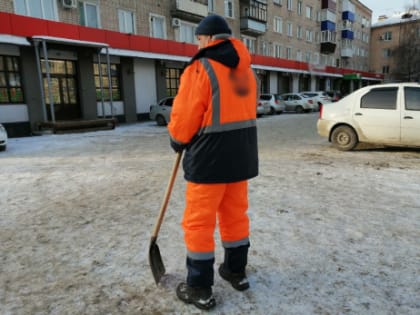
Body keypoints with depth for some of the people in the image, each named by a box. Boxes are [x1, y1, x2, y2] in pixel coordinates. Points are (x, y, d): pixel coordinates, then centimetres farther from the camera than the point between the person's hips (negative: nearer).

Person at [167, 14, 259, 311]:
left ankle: (200, 288, 14)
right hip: (242, 155, 8)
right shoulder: (247, 71, 11)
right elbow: (245, 111, 14)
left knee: (199, 221, 4)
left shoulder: (200, 69, -12)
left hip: (210, 156, -7)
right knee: (235, 214, 18)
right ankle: (236, 271, 33)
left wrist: (178, 141, 8)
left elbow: (184, 118, -11)